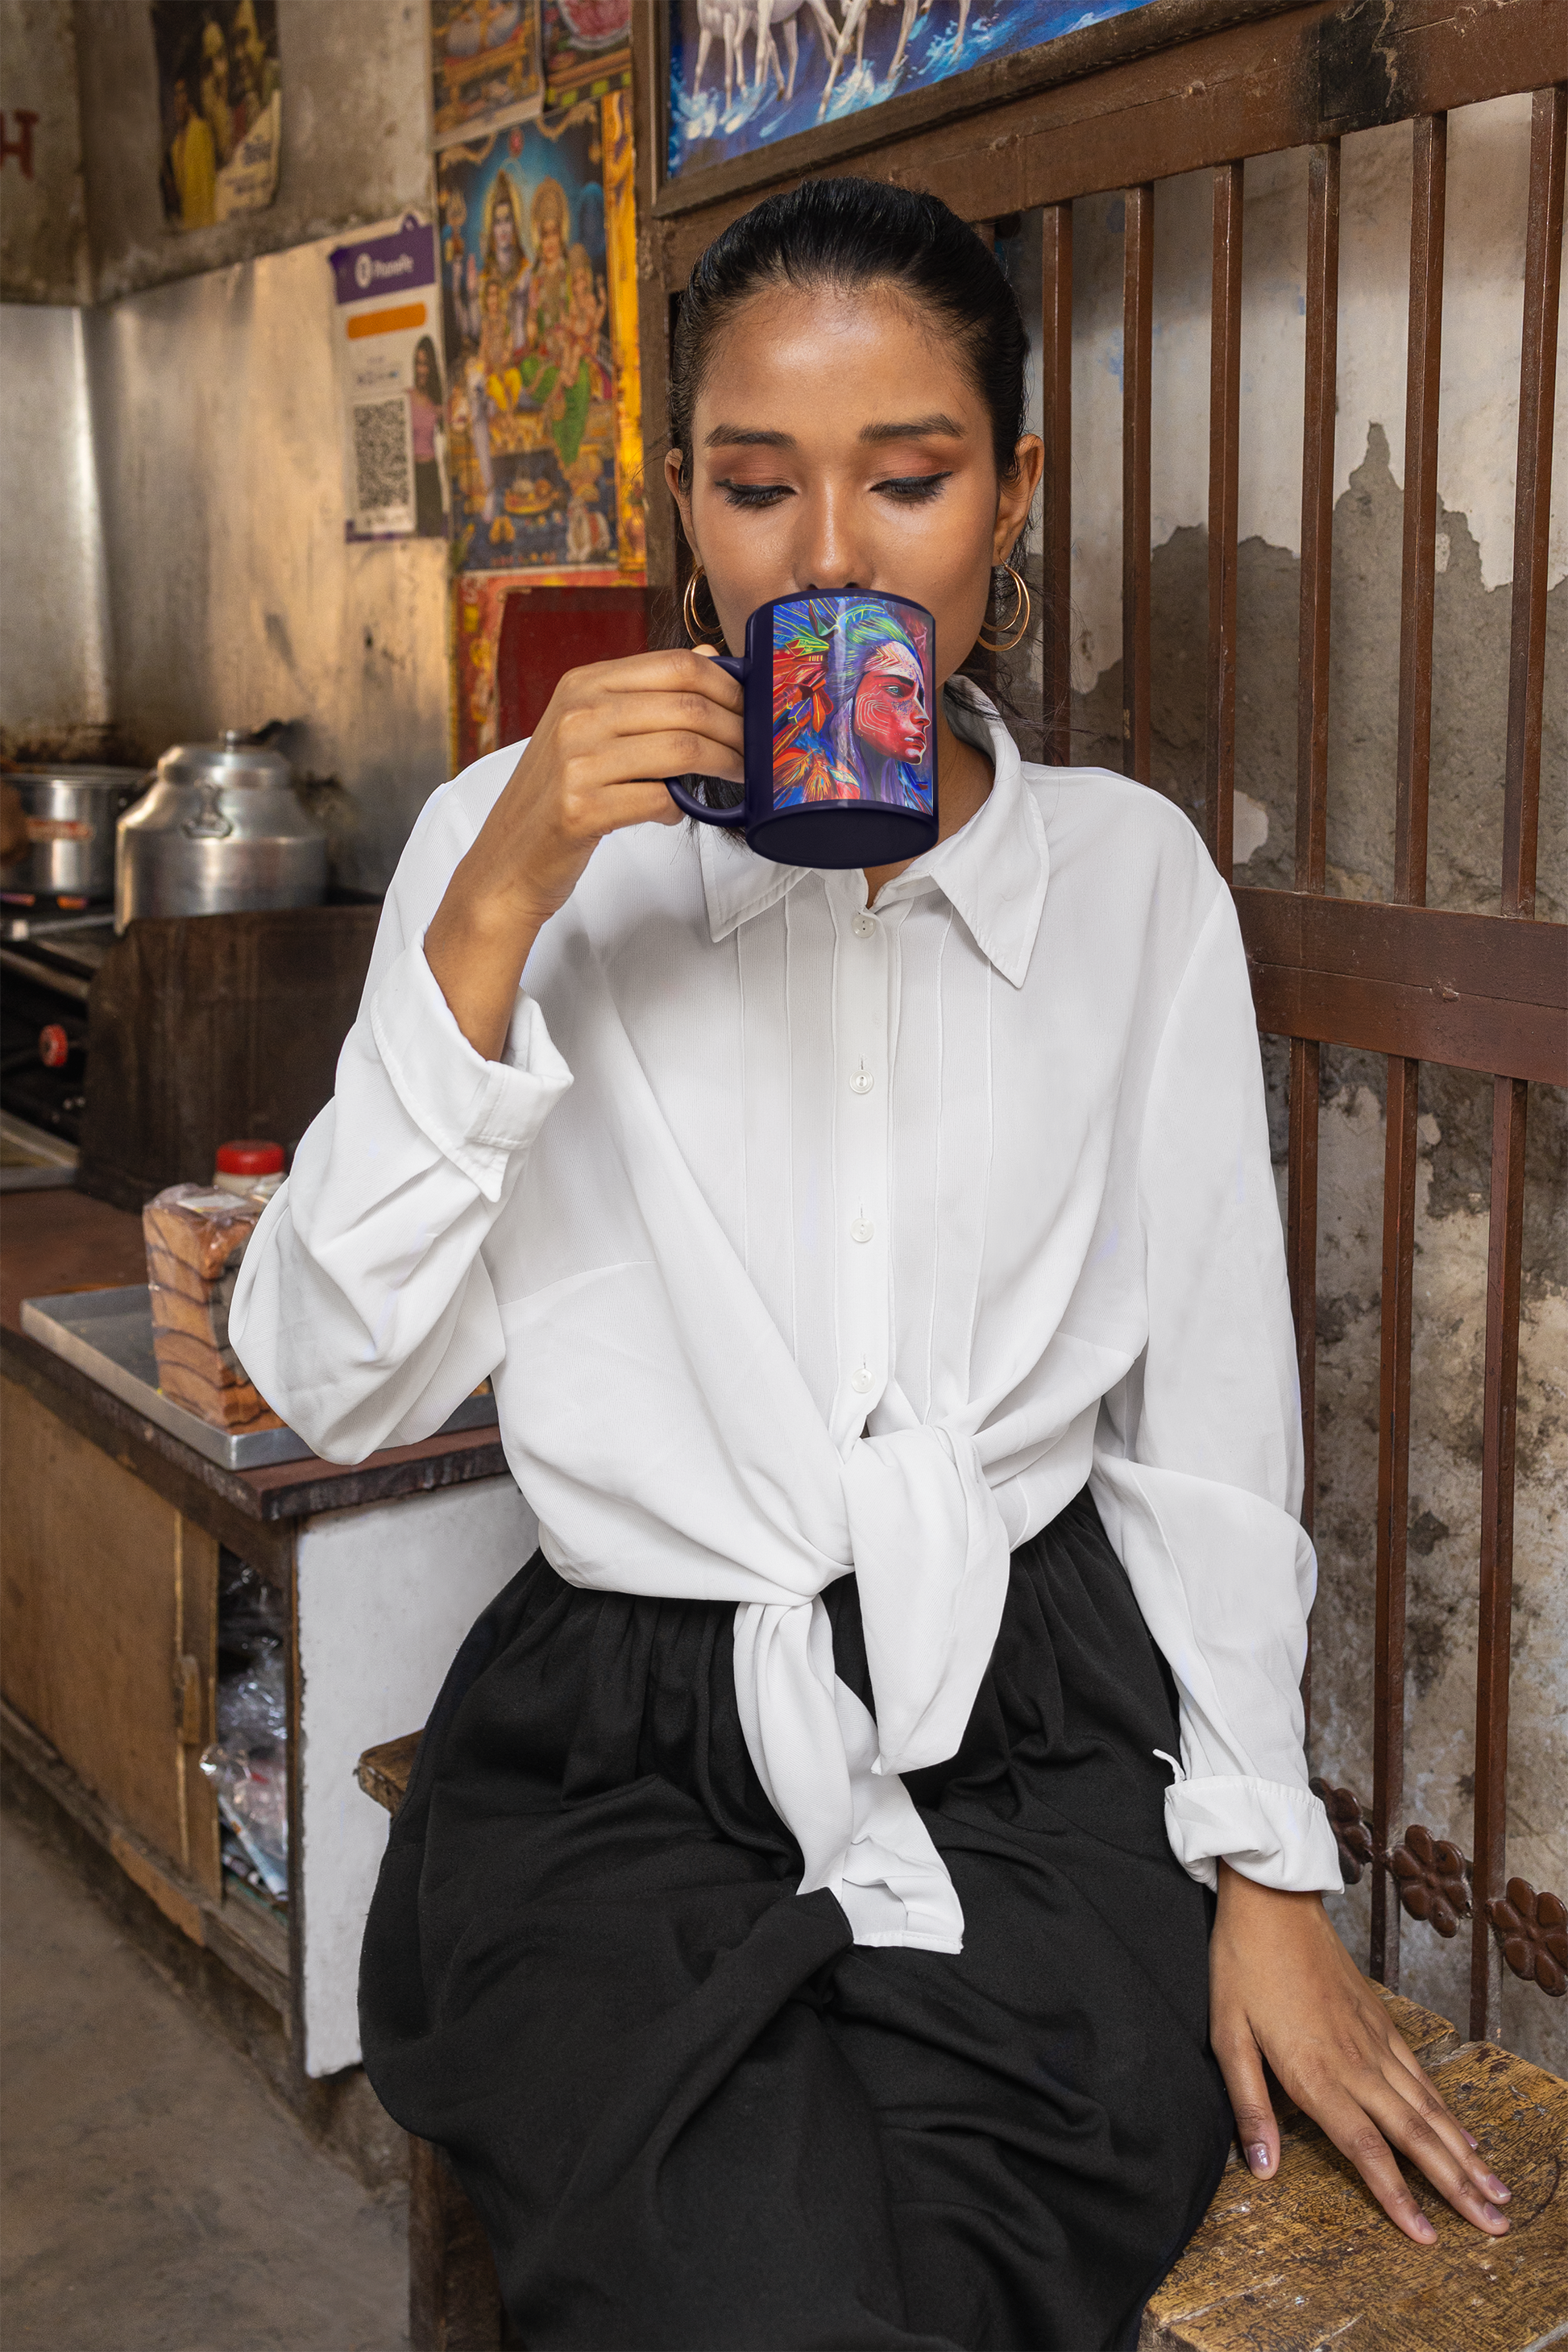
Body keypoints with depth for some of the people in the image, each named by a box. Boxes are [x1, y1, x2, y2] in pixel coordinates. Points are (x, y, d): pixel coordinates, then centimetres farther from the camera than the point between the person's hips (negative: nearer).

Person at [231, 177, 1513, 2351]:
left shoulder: (1133, 873, 4)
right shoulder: (525, 838, 0)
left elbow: (1209, 1419, 6)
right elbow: (335, 1388, -7)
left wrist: (1264, 1870, 0)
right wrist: (496, 914, -16)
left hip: (1042, 1748, 1)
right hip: (633, 1756, 0)